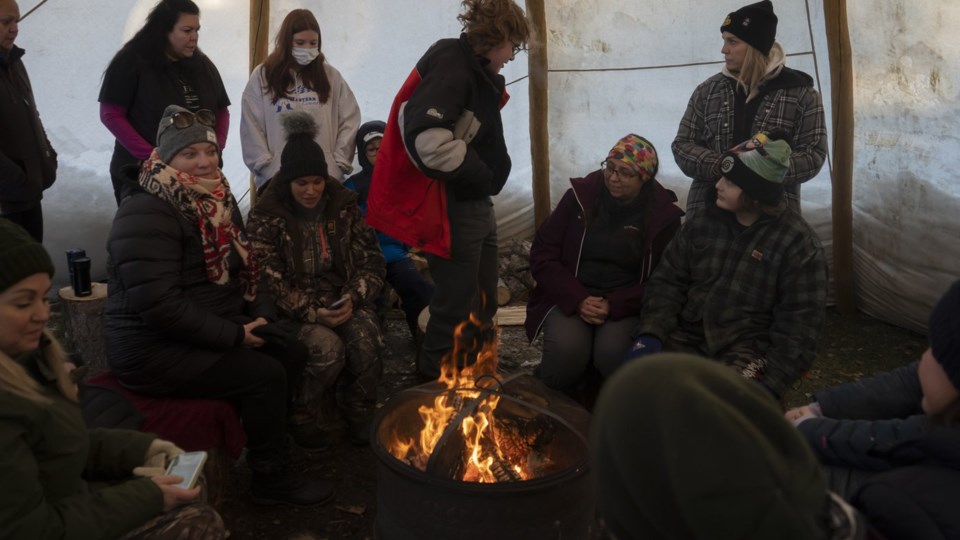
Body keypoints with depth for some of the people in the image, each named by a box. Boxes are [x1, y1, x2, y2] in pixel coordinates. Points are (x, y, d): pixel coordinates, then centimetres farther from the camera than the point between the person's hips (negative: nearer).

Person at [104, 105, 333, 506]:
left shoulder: (215, 199, 8)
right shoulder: (147, 213, -22)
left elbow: (243, 268, 16)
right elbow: (159, 304, -29)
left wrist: (262, 315, -2)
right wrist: (233, 335, -23)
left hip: (213, 329, 9)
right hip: (155, 348, -9)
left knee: (291, 353, 5)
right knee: (266, 374, -18)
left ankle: (264, 435, 24)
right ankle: (270, 477, 0)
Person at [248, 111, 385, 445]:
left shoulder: (344, 206, 4)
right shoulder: (266, 216, -6)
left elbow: (371, 261, 5)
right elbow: (269, 279, -11)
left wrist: (354, 298, -13)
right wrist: (312, 312, -20)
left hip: (344, 300, 3)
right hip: (293, 309, -3)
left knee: (365, 342, -27)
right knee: (328, 349, -30)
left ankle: (361, 422, -4)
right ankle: (306, 416, -1)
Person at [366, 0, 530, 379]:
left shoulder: (478, 72, 13)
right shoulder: (451, 65, -18)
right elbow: (427, 137, -33)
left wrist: (485, 181, 4)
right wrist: (481, 176, -19)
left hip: (475, 203, 10)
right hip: (451, 207, -10)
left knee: (482, 305, 19)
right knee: (456, 307, 0)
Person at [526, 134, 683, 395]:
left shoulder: (663, 215, -2)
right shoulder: (581, 195, 0)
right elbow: (542, 255, 0)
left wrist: (614, 305, -17)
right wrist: (578, 299, -14)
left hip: (626, 306, 0)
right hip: (571, 298, 1)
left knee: (613, 352, -32)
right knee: (567, 350, -31)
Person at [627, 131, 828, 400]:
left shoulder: (797, 242, -6)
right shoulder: (703, 223, 6)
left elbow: (799, 323, -8)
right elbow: (668, 281, 5)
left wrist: (771, 384, -17)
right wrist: (650, 334, -12)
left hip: (747, 346, -3)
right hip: (688, 335, 4)